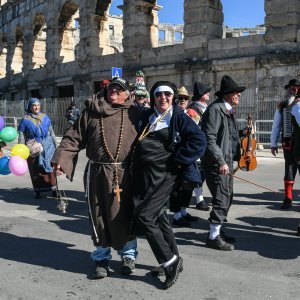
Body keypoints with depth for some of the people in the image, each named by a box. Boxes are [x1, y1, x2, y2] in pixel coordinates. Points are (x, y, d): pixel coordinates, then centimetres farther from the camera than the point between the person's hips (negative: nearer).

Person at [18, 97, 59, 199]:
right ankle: (38, 191, 18)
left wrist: (56, 145, 14)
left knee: (50, 168, -1)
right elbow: (21, 137, 1)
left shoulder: (45, 117, 8)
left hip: (48, 147, 1)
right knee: (36, 171, 6)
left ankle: (54, 189, 6)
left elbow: (51, 132, 15)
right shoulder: (25, 120, 1)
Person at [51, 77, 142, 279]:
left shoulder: (134, 114, 6)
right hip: (97, 172, 1)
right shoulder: (91, 111, 8)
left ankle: (128, 255, 25)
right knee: (99, 215, 7)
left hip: (125, 173, -1)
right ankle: (102, 258, 23)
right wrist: (61, 159, -4)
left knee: (124, 215, 6)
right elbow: (75, 137, 6)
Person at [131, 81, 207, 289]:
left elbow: (199, 140, -14)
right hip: (143, 174, 7)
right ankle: (174, 260, 27)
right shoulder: (147, 117, 13)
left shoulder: (179, 117, -5)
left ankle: (170, 261, 0)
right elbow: (137, 142, 27)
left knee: (144, 216, -13)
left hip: (163, 174, -7)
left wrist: (178, 160, -14)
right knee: (159, 217, 13)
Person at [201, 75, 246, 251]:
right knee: (222, 199, -7)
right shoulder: (215, 109, -14)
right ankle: (213, 237, 3)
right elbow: (209, 138, -21)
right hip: (217, 162, -10)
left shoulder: (229, 111, 15)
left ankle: (218, 231, 28)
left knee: (227, 197, 15)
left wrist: (243, 132, 9)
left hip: (227, 161, 10)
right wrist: (220, 161, -24)